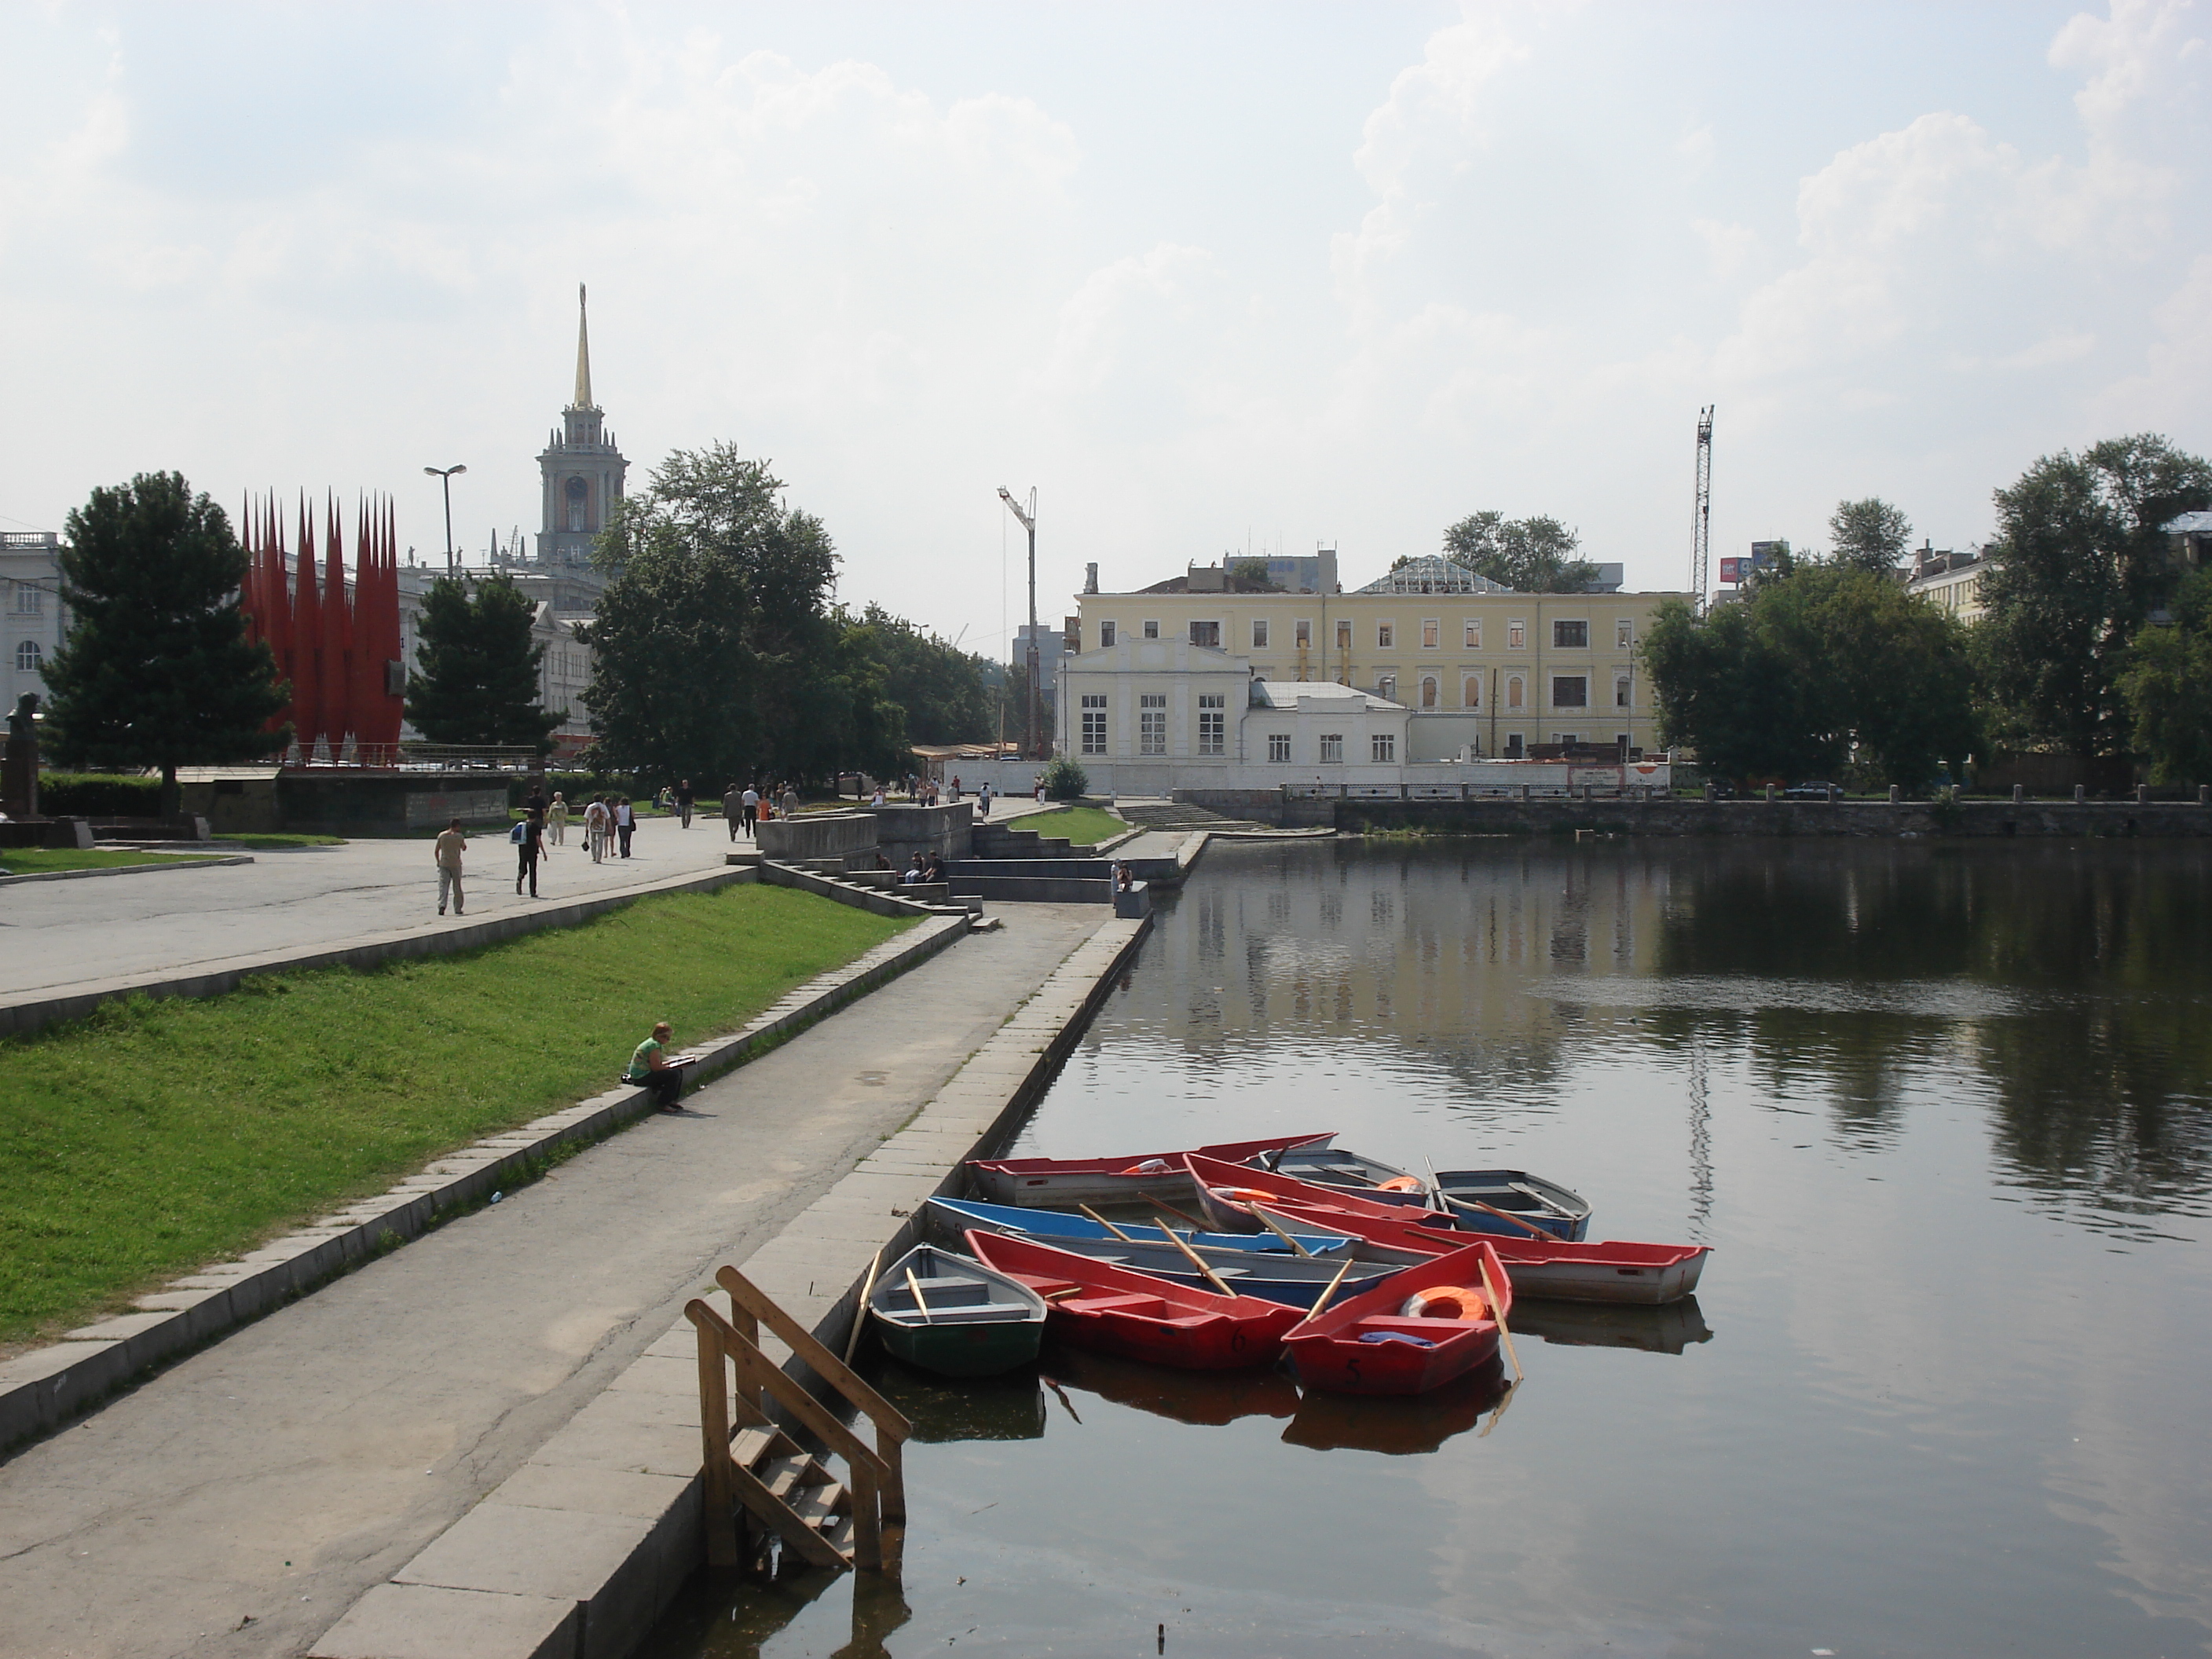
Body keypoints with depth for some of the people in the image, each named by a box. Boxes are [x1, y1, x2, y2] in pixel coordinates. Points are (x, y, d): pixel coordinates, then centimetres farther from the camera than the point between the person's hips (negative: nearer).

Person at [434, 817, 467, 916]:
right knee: (457, 887, 9)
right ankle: (457, 908, 14)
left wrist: (438, 862, 18)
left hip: (444, 864, 2)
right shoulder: (459, 836, -7)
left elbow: (436, 851, 5)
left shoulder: (441, 835, 1)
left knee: (443, 885, -2)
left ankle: (442, 905, -21)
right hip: (456, 864, -1)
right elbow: (464, 848, 9)